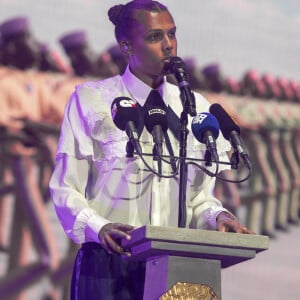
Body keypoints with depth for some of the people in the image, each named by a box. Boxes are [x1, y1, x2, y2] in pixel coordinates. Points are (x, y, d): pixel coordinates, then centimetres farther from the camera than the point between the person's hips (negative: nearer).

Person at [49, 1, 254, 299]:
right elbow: (66, 190, -2)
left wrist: (218, 217, -6)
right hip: (109, 263, -3)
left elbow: (199, 196, 16)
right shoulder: (91, 100, 2)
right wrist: (99, 227, -20)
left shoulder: (196, 107, 14)